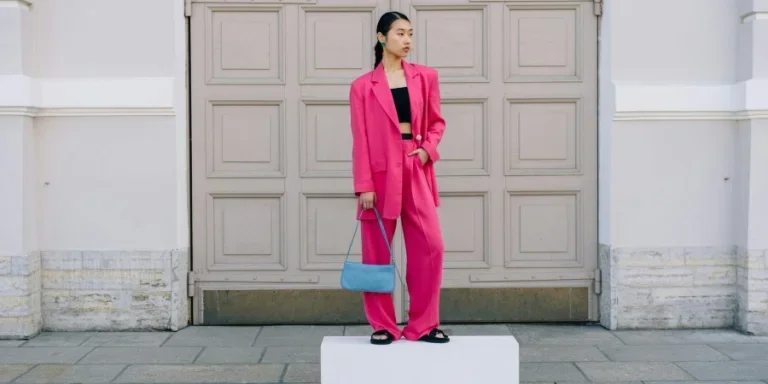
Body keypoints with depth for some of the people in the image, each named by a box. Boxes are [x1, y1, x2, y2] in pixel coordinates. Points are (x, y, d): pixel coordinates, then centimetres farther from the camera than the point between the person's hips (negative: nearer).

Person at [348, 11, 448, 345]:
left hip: (416, 171, 3)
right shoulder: (362, 86, 0)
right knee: (376, 252, 4)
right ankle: (382, 326, 17)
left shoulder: (425, 77, 9)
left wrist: (428, 148, -4)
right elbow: (360, 139, -3)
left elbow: (436, 121, 16)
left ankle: (424, 324, 11)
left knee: (431, 246, -2)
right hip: (381, 172, -2)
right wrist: (363, 185, -9)